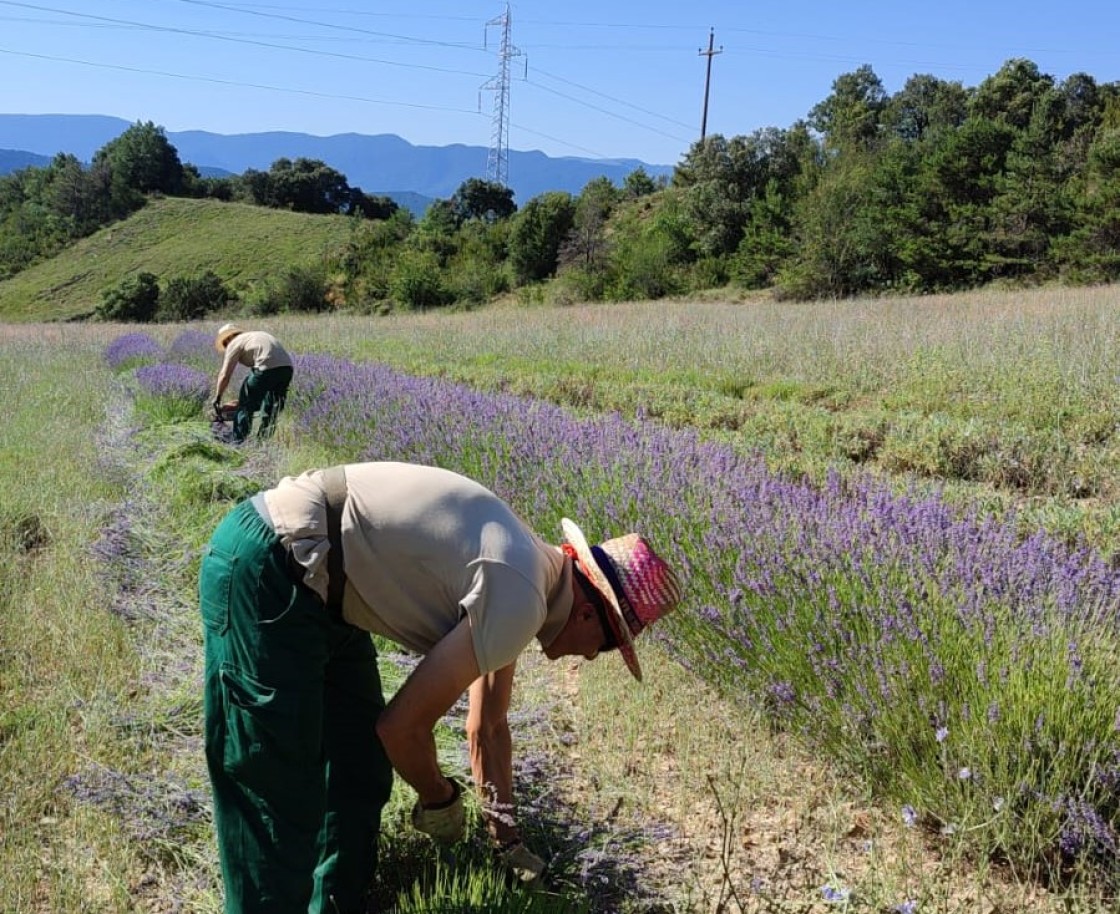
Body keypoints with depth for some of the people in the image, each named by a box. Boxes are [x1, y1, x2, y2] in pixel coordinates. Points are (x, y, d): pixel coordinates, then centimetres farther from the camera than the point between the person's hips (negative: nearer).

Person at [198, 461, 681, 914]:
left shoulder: (525, 569, 11)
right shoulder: (518, 601, -19)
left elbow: (488, 728, 22)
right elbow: (402, 726, -14)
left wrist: (506, 838, 28)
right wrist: (441, 799, 6)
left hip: (315, 582, 10)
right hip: (266, 571, -10)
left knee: (360, 772, 17)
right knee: (278, 792, -4)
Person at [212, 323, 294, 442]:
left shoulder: (234, 344, 10)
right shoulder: (255, 335, 33)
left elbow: (225, 375, 6)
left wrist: (217, 398, 17)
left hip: (268, 368, -8)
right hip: (287, 366, 8)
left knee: (245, 405, 6)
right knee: (273, 407, 23)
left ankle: (238, 441, 7)